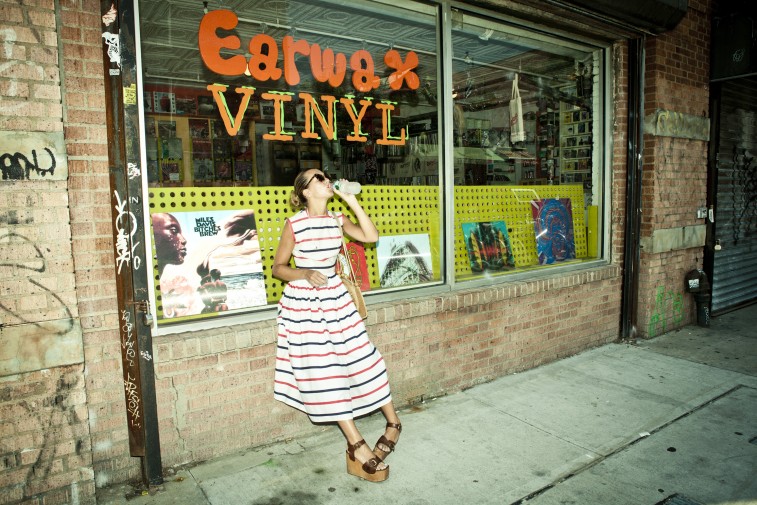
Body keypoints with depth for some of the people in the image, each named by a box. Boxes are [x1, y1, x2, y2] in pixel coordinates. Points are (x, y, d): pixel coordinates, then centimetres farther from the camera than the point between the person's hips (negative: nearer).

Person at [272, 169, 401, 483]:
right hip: (304, 303, -4)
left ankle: (392, 421, 22)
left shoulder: (337, 219, 5)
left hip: (335, 298, 5)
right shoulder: (294, 224, -10)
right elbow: (277, 267, -5)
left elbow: (371, 236, -5)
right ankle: (358, 447, 6)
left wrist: (352, 201, -7)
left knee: (362, 359, 5)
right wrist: (306, 273, -22)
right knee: (323, 371, -3)